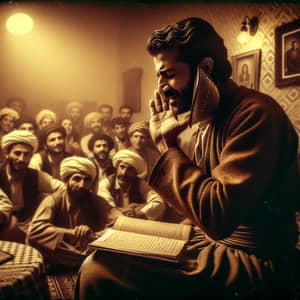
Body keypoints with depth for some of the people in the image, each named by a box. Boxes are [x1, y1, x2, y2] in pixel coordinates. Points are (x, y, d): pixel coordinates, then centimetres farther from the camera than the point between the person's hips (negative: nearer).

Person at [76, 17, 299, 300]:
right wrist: (168, 141, -4)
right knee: (102, 259, 11)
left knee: (98, 271, -15)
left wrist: (167, 146, -17)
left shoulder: (254, 113, -21)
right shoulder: (206, 118, 5)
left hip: (251, 263, -8)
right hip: (209, 241, 8)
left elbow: (218, 215, -28)